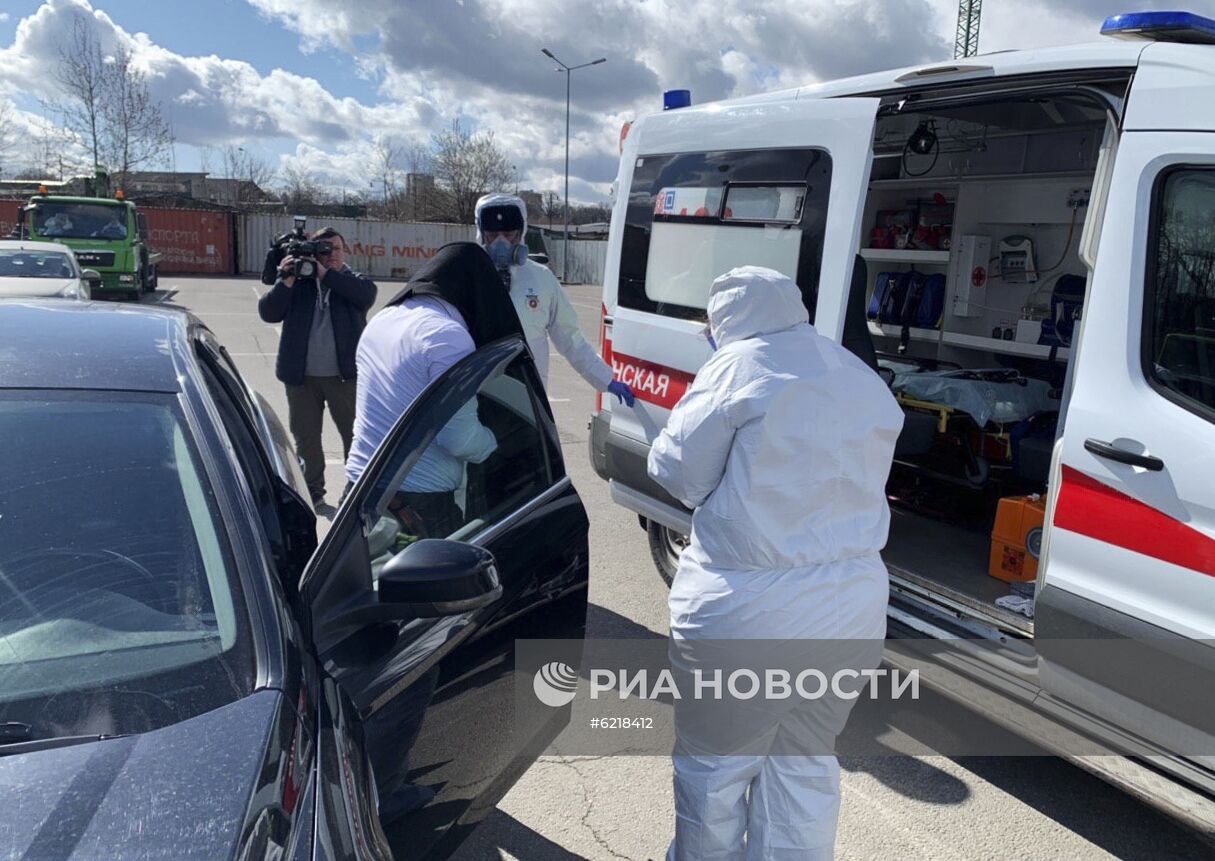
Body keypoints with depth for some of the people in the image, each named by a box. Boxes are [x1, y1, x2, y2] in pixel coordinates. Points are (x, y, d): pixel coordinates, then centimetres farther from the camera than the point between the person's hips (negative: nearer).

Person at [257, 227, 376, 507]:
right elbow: (268, 313, -4)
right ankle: (312, 491, 26)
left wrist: (326, 274, -20)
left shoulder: (353, 281, 4)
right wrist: (286, 281, -15)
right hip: (301, 376, 2)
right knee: (305, 437, 12)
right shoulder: (298, 282, 6)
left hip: (344, 375, -2)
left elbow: (367, 294, -19)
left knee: (355, 434, 4)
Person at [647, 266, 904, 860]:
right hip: (852, 611, 7)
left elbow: (679, 474, -7)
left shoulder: (739, 367, -10)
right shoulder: (866, 382, 11)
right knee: (806, 765, 21)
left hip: (743, 613, -6)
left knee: (715, 767, 13)